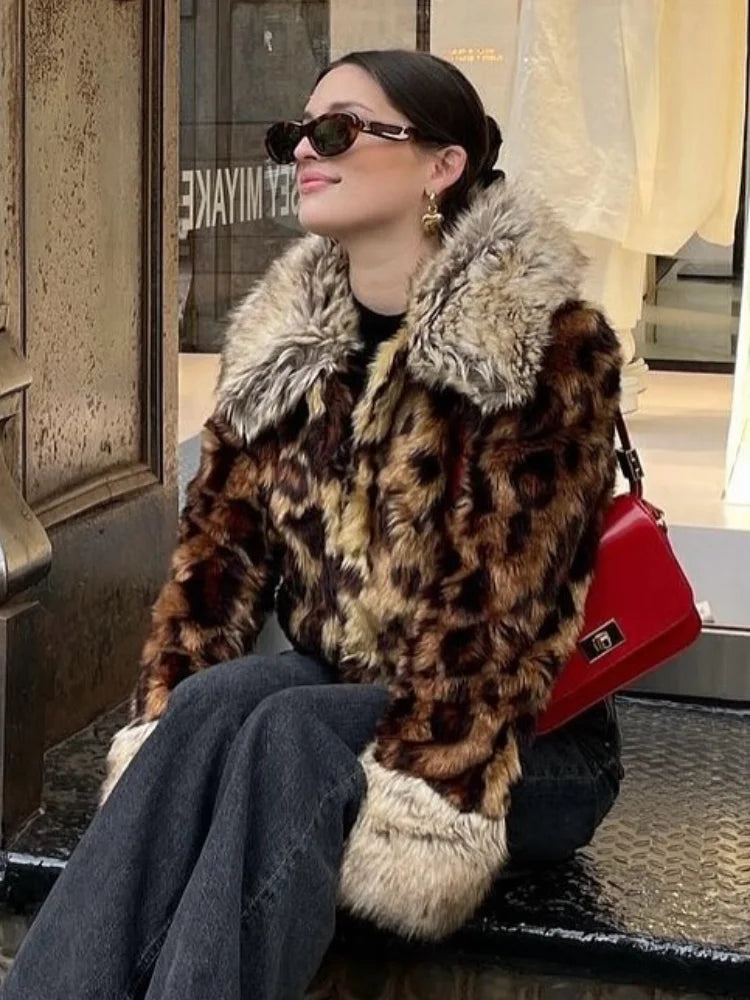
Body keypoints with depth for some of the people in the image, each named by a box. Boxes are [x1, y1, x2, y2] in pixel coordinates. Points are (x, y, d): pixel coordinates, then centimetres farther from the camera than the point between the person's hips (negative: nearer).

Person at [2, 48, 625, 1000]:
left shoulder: (551, 344, -13)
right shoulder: (282, 336, 5)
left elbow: (509, 614, -20)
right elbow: (219, 548, -1)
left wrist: (407, 802, -29)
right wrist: (160, 739, -16)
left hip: (518, 745, -4)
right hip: (334, 699, 4)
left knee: (281, 735, -33)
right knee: (209, 703, -29)